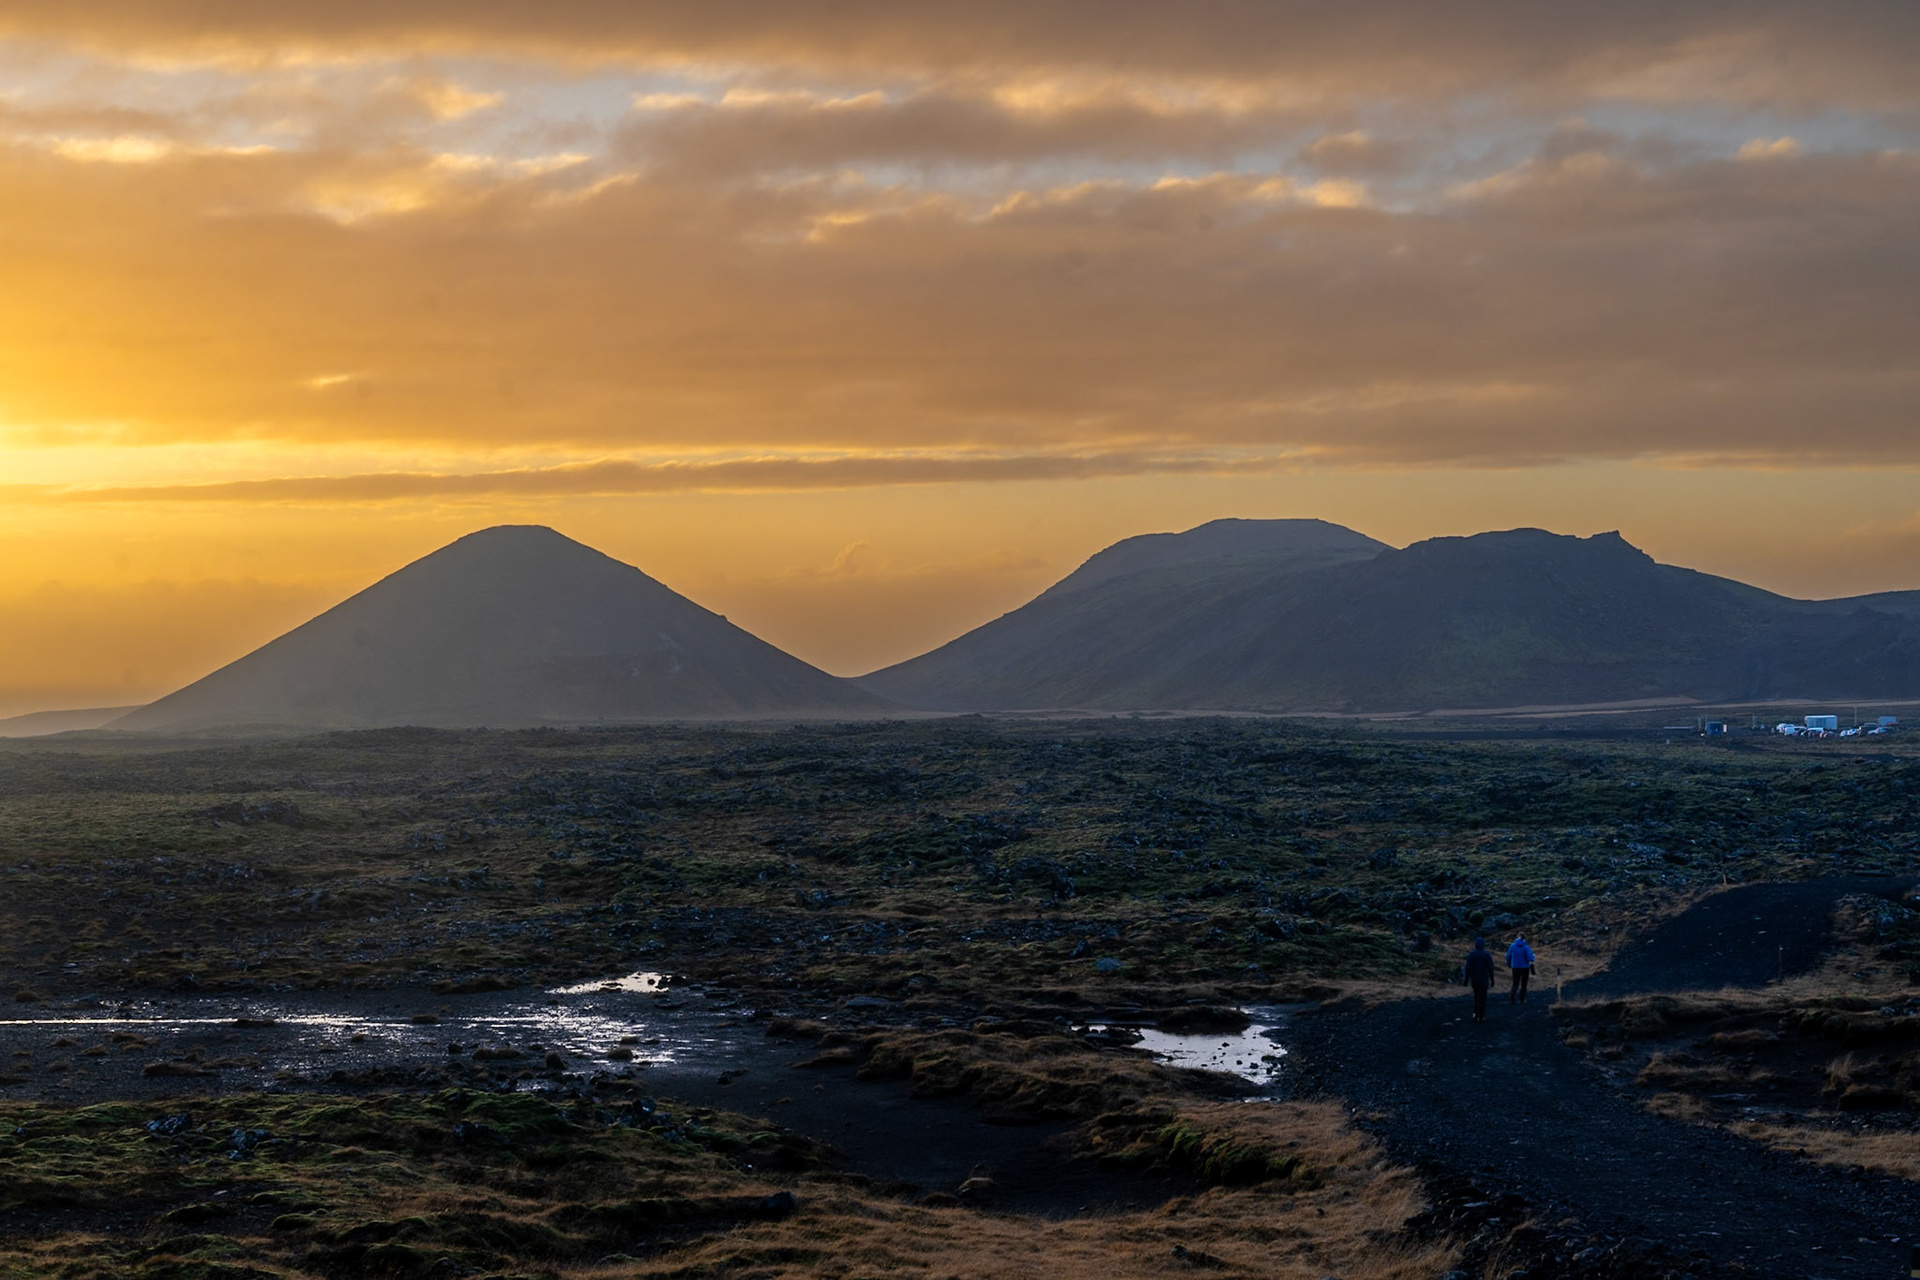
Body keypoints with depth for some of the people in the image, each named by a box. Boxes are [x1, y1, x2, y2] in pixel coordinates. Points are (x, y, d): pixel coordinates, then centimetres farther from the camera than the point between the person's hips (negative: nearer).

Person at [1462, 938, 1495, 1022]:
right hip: (1483, 980, -2)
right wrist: (1492, 980, 1)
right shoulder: (1487, 955, -9)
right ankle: (1481, 1017, 4)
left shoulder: (1471, 954, -4)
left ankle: (1475, 1013, 12)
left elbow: (1468, 968, -7)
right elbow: (1490, 969, -9)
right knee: (1482, 998, 4)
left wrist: (1466, 980, -2)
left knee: (1477, 997, 21)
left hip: (1474, 980, 2)